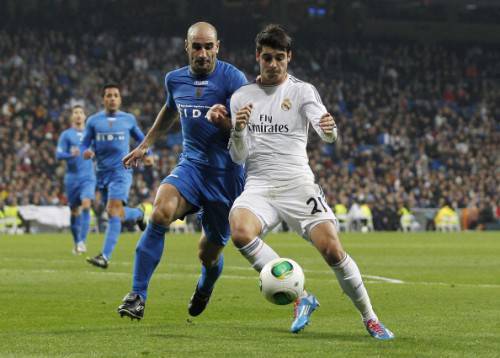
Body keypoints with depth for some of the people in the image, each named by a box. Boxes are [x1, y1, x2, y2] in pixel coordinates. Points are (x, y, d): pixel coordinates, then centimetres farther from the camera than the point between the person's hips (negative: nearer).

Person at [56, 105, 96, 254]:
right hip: (72, 177, 0)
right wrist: (70, 154, -23)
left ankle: (82, 240, -21)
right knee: (75, 210, 6)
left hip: (88, 177, 0)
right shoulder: (66, 134, 3)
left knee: (86, 204, -20)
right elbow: (58, 155, -5)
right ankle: (76, 242, 22)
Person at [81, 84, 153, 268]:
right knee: (116, 213, 9)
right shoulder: (93, 120, 6)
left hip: (121, 171, -3)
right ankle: (138, 214, 45)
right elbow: (85, 144, 7)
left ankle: (105, 257, -24)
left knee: (113, 211, -19)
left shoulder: (128, 119, 6)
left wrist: (148, 153, 11)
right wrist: (86, 152, -16)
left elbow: (140, 137, 24)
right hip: (103, 172, 3)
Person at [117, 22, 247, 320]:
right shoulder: (175, 79, 6)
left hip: (226, 174, -3)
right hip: (191, 164, 3)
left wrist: (223, 121, -35)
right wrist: (145, 145, 33)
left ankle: (205, 287, 46)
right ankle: (138, 296, -26)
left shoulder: (233, 79, -11)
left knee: (209, 253, 6)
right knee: (161, 212, -29)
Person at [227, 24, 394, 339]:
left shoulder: (302, 91, 3)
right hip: (259, 186, 2)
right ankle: (300, 298, -17)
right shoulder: (241, 97, 12)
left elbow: (325, 129, -16)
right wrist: (238, 130, -12)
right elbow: (238, 157, 10)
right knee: (240, 233, -30)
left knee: (332, 250, -16)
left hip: (297, 184, -2)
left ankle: (369, 317, 5)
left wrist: (330, 130, -41)